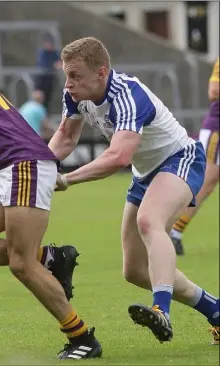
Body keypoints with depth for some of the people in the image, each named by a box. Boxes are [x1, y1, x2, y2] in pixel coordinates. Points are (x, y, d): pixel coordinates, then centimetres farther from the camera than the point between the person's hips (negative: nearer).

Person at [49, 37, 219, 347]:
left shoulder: (128, 96, -33)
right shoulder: (76, 95, -9)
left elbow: (118, 157, -46)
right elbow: (66, 136, 9)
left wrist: (65, 180, -44)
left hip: (180, 161, -9)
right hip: (146, 174, 9)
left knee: (148, 221, -40)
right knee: (135, 270, 10)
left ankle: (162, 312, -56)